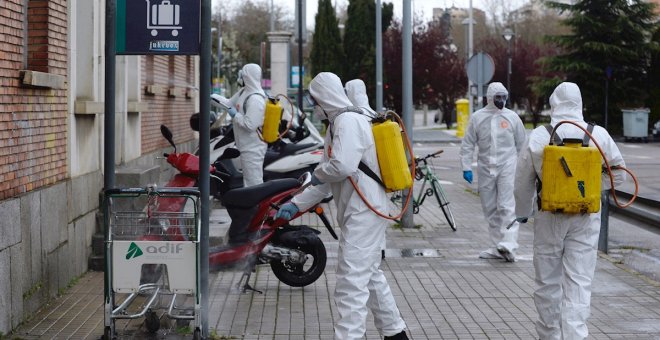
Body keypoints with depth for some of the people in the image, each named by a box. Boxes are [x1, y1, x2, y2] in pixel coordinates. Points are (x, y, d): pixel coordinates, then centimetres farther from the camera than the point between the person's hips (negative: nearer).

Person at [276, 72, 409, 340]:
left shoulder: (348, 121, -14)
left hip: (363, 212, -11)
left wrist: (317, 173, -8)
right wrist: (296, 204, 15)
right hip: (362, 211, 11)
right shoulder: (337, 124, 18)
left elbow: (342, 166, -28)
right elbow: (327, 181, 19)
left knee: (352, 281, -11)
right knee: (370, 275, 20)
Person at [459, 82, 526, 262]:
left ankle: (508, 245, -19)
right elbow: (467, 145, 6)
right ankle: (497, 247, 14)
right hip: (485, 167, 3)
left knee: (506, 207, -13)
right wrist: (466, 167, 0)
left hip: (507, 166, -2)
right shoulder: (477, 117, 3)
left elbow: (521, 143, 11)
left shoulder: (512, 117, 2)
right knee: (490, 210, 7)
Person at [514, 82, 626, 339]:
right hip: (586, 219, 0)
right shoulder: (598, 135, -4)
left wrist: (522, 212, 19)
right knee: (579, 282, 1)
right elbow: (618, 173, 6)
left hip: (549, 217, 0)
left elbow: (523, 183, 3)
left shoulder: (538, 137, -5)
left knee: (548, 281, 13)